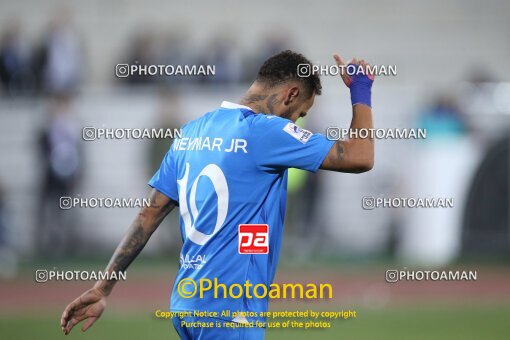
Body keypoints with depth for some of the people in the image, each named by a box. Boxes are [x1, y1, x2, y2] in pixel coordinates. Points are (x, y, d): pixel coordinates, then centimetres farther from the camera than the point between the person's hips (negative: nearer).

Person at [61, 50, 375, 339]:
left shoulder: (192, 132, 12)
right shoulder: (264, 131, -11)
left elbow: (149, 214, 13)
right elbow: (360, 158, -13)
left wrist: (103, 288, 14)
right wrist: (361, 92, 3)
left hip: (187, 302, 8)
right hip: (228, 308, -8)